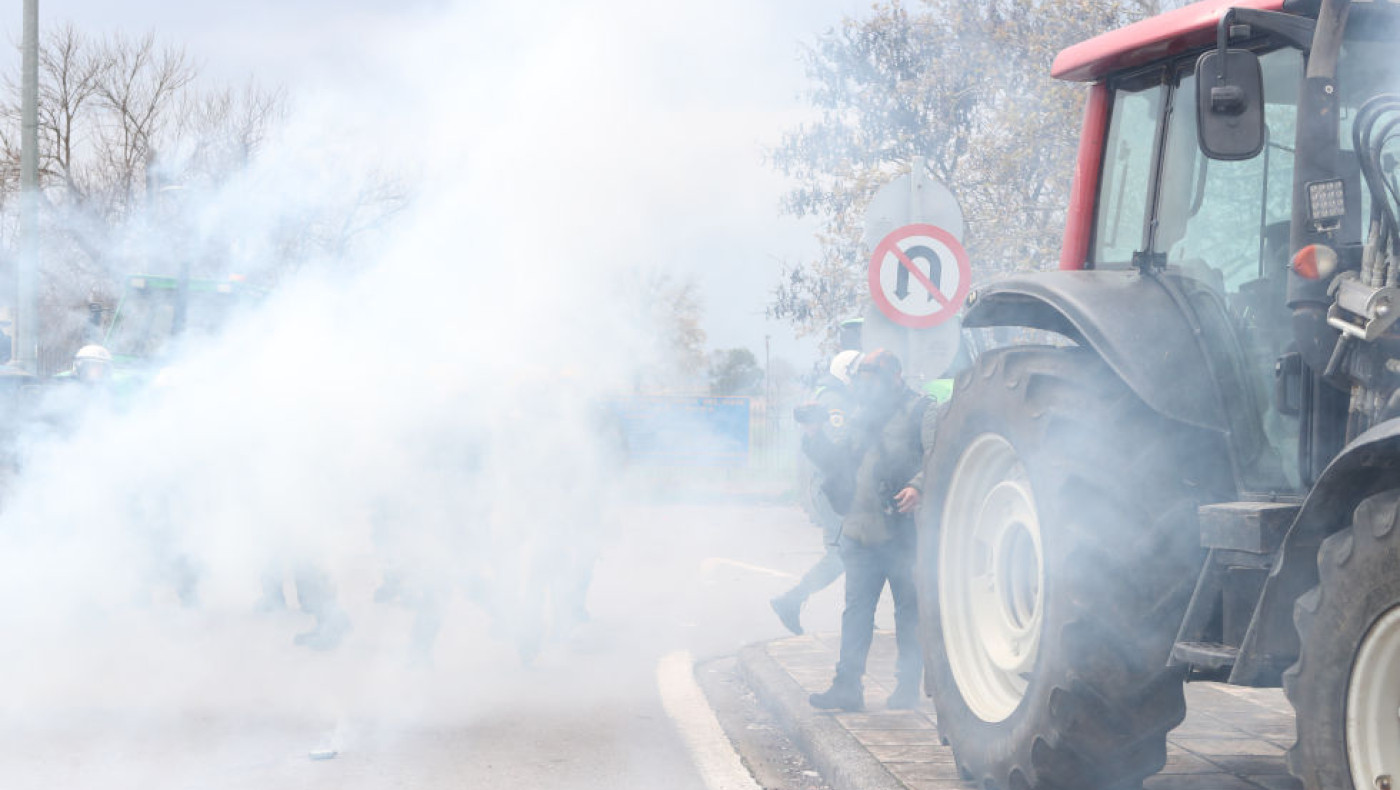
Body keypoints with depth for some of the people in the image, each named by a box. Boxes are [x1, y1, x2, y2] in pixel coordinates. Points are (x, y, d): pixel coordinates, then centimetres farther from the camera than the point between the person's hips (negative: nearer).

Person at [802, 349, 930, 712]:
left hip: (904, 532, -6)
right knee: (857, 610, 5)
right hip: (861, 532, 6)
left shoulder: (919, 410, -3)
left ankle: (908, 688, 11)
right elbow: (843, 465, 22)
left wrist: (918, 486, -25)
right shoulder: (860, 417, 19)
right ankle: (847, 687, 7)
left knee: (909, 610, 3)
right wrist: (816, 439, 8)